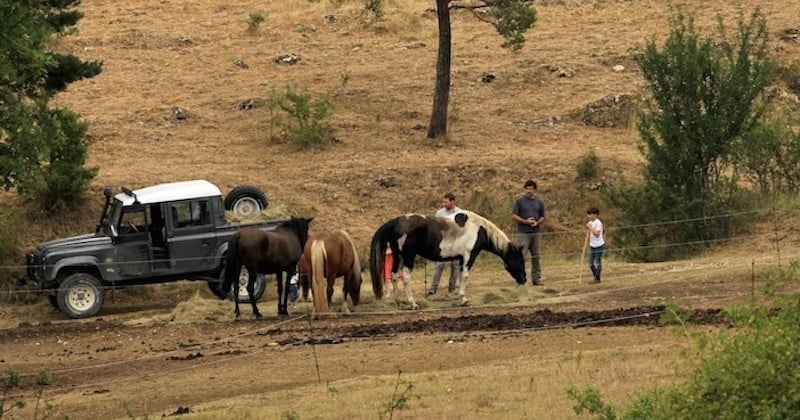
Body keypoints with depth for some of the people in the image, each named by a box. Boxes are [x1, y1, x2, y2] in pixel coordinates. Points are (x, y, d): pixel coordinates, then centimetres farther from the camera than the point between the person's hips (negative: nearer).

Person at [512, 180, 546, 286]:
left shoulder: (539, 202, 11)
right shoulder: (519, 201, 0)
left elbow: (543, 216, 15)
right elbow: (514, 215, -3)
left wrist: (537, 222, -7)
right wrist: (525, 221, -16)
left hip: (536, 232, 4)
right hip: (523, 233, -4)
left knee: (536, 257, 8)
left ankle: (536, 279, 14)